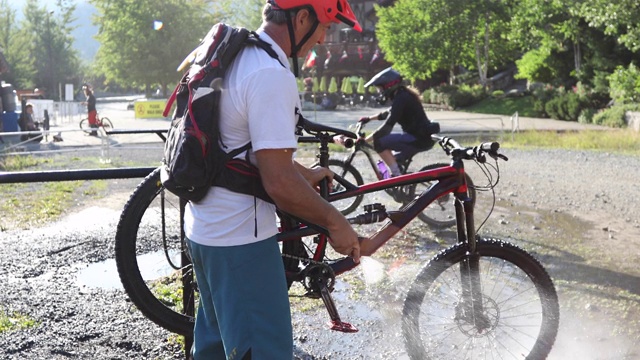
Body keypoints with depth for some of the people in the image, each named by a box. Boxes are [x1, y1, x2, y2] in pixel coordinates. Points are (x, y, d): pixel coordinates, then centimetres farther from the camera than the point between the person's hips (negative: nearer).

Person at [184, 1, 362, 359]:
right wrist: (335, 222, -13)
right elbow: (279, 183, -26)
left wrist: (307, 174, 30)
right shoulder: (271, 75, -23)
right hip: (240, 240, -10)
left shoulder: (237, 57, 9)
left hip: (203, 228, 10)